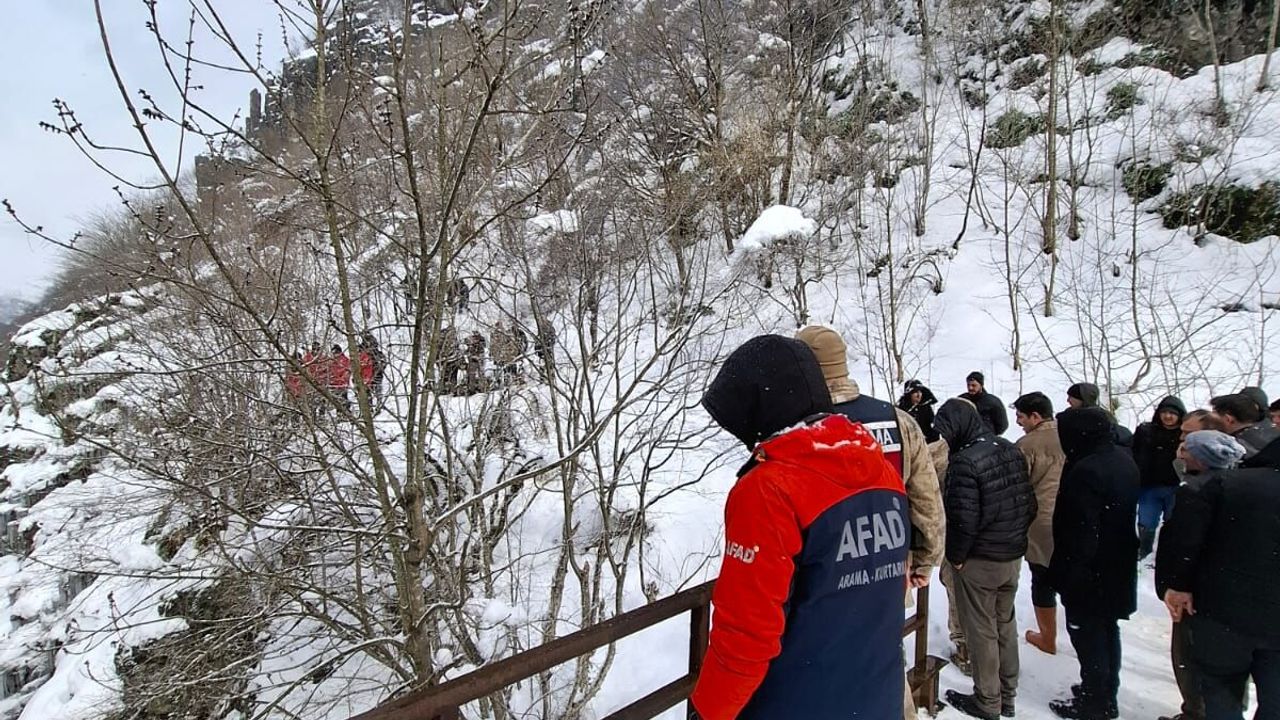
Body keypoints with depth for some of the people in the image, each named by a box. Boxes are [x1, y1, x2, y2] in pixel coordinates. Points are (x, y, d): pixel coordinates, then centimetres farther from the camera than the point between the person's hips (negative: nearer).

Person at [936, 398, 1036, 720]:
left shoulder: (964, 461, -23)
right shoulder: (1011, 450, 2)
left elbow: (963, 519, -24)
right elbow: (1030, 505, 8)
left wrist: (955, 556, -10)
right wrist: (1015, 537, 16)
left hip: (979, 561, -8)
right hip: (1014, 557, 8)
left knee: (982, 630, 7)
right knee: (1005, 623, 19)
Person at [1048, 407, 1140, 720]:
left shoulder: (1086, 470, -27)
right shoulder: (1124, 460, 4)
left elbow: (1080, 529, -26)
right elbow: (1128, 513, 16)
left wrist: (1070, 572, -18)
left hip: (1090, 571, -10)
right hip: (1118, 567, 10)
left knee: (1086, 633, 4)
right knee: (1107, 629, 21)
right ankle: (1106, 694, 36)